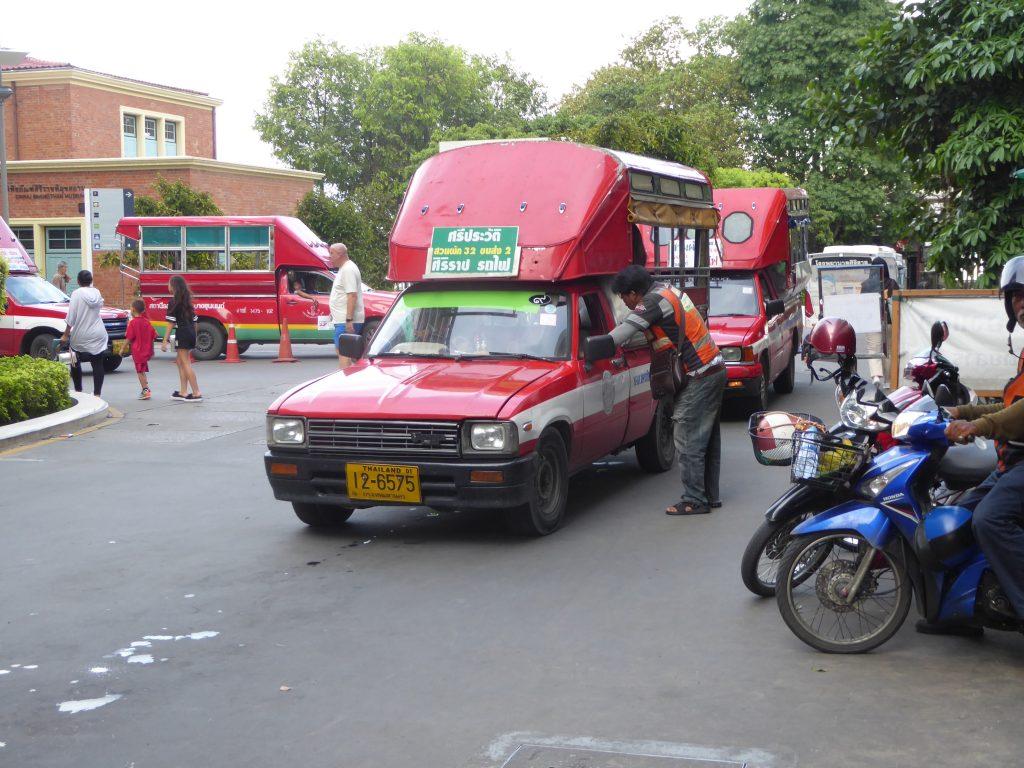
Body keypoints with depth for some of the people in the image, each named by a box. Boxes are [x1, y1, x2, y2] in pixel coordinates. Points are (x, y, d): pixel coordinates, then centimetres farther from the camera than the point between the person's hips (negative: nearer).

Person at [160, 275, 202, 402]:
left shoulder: (173, 302, -9)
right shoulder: (187, 301, 14)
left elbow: (171, 323, -12)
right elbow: (194, 320, 16)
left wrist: (165, 341, -11)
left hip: (182, 333, -8)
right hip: (191, 332, 8)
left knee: (186, 363, -6)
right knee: (180, 361, 17)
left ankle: (196, 394, -10)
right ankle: (183, 392, 18)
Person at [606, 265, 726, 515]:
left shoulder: (654, 302, -17)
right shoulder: (667, 290, 12)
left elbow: (623, 332, -22)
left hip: (700, 377, -10)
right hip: (715, 370, 10)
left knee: (688, 440, -5)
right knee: (708, 438, 14)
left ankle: (694, 500, -2)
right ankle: (711, 496, 21)